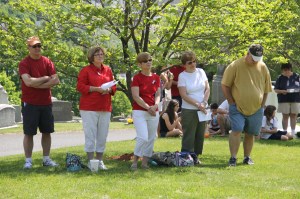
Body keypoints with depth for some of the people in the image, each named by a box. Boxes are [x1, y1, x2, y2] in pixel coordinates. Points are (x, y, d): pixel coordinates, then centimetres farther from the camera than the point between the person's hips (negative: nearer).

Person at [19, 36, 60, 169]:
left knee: (47, 132, 9)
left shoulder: (47, 62, 5)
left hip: (46, 103, 4)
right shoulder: (24, 63, -7)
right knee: (29, 133, 0)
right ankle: (28, 160, 6)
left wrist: (37, 84, -12)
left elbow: (56, 80, -5)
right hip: (30, 103, -4)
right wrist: (45, 78, -10)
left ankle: (46, 159, 18)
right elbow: (28, 81, -21)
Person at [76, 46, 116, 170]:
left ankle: (100, 160, 14)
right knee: (90, 135, -5)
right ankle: (90, 161, 1)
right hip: (89, 108, -5)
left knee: (103, 136, 6)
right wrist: (96, 89, -17)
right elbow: (80, 86, -9)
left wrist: (109, 89, -6)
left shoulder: (108, 70, 14)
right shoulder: (86, 70, -2)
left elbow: (113, 87, 17)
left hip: (105, 108, 5)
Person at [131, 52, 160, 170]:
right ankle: (135, 161, -3)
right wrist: (148, 107, -15)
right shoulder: (137, 78, -5)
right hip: (139, 111, -5)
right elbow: (136, 96, -11)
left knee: (151, 138, 6)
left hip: (154, 112, 5)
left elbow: (158, 94, 9)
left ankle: (145, 162, 16)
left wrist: (155, 105, -10)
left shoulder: (156, 77, 10)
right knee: (143, 137, -16)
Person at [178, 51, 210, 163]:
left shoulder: (201, 72, 6)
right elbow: (183, 95, -12)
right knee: (189, 136, -5)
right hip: (189, 110, -5)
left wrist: (204, 103, -9)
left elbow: (207, 89, 6)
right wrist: (197, 104, -17)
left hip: (202, 109, 5)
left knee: (200, 135, 8)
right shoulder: (182, 76, -7)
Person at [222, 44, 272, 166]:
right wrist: (232, 102, -7)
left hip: (256, 109, 4)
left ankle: (247, 157, 23)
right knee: (236, 131, -14)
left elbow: (266, 89, 11)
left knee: (250, 134, 9)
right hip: (238, 108, -3)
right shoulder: (235, 66, -10)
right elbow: (225, 86, -5)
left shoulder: (263, 67, 2)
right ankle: (233, 158, -9)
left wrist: (261, 105, 6)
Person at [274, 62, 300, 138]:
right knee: (285, 116, 1)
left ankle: (293, 132, 13)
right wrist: (282, 91, -17)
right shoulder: (280, 78, 0)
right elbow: (276, 90, 1)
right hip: (284, 100, -1)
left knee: (294, 115, 5)